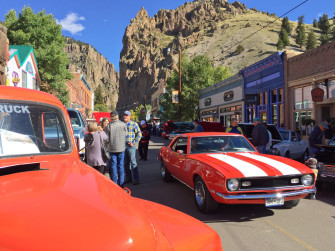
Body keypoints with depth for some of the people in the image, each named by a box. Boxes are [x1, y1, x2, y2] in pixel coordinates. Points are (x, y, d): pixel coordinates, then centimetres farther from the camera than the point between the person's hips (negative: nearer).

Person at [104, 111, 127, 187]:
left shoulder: (108, 126, -9)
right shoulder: (123, 125, -5)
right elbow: (126, 135, 2)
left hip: (112, 148, -1)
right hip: (121, 148, 1)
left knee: (113, 166, 7)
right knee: (121, 166, 11)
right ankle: (121, 184, 17)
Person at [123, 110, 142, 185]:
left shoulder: (134, 124, -1)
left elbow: (139, 134, -3)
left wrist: (133, 142, -11)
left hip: (130, 146, -5)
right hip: (123, 146, 5)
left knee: (133, 162, -6)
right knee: (126, 163, 11)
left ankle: (135, 179, -1)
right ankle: (128, 178, 22)